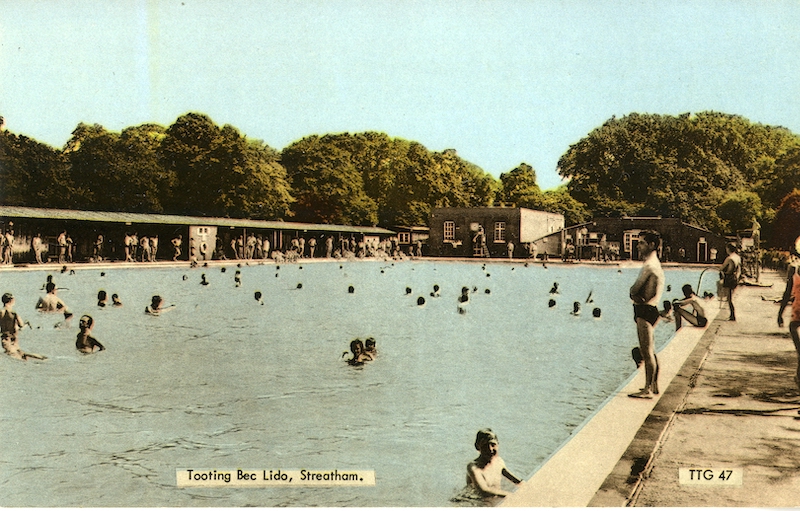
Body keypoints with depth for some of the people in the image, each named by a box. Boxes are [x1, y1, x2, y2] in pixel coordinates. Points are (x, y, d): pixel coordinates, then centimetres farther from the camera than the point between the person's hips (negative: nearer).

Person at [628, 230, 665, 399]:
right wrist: (636, 296, -8)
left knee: (647, 352, -8)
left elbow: (634, 289, -13)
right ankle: (654, 385, 26)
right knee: (650, 351, 17)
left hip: (645, 310, -11)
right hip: (650, 309, 11)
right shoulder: (655, 263, 16)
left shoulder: (649, 265, -16)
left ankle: (647, 390, -6)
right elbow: (635, 291, 9)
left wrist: (633, 294, 5)